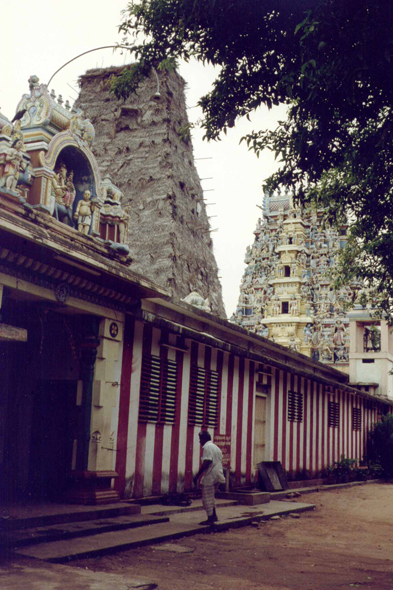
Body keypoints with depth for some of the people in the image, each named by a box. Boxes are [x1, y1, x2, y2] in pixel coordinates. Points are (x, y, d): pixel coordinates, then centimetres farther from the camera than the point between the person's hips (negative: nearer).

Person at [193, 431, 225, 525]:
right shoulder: (216, 447, 18)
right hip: (218, 476, 10)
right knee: (211, 497, 22)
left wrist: (197, 476, -19)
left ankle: (210, 519, 1)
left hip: (210, 476, -10)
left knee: (207, 498, -2)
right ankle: (214, 515, 26)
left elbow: (206, 463, -22)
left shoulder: (207, 447, -12)